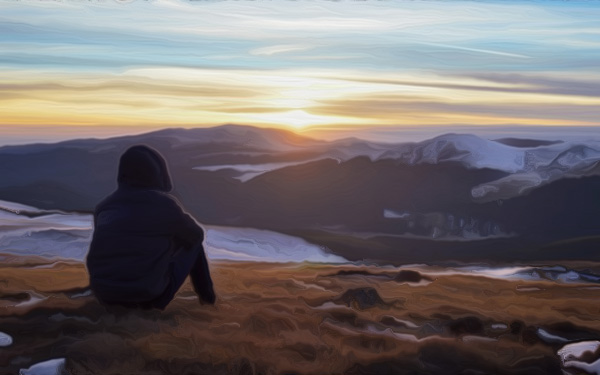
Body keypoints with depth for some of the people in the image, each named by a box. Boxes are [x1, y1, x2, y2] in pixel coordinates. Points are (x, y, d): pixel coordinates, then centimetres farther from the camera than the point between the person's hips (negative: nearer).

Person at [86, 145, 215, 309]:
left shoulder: (104, 206, 9)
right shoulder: (165, 203, -3)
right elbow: (197, 234, 15)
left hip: (104, 293, 5)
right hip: (147, 291, -4)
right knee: (192, 240, 19)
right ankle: (205, 294, 23)